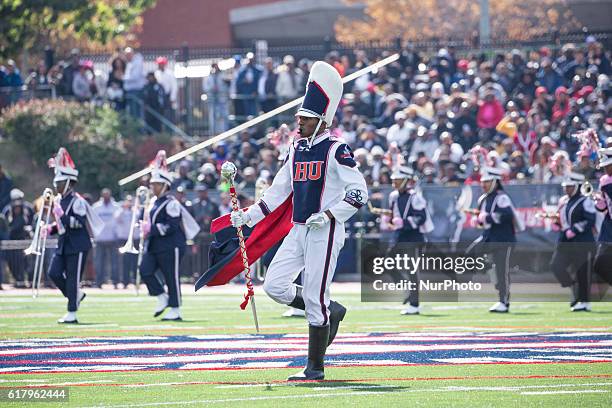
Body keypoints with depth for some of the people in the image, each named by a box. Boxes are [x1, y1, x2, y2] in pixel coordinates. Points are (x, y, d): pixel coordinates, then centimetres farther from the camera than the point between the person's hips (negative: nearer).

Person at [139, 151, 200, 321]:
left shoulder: (171, 203, -13)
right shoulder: (154, 202, 14)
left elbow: (172, 226, -21)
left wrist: (152, 229, -23)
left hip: (170, 247, -9)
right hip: (154, 246, 9)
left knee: (172, 278, -3)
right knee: (145, 271, -5)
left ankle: (175, 311, 4)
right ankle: (162, 297, 11)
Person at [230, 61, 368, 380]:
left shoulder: (336, 150, -8)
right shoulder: (296, 150, 14)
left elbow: (359, 192, -12)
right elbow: (277, 192, 19)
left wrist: (329, 214, -22)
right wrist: (247, 217, 10)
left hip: (325, 232, -8)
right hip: (298, 231, 8)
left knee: (314, 298, -6)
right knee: (274, 286, -2)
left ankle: (315, 368, 3)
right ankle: (331, 312, 18)